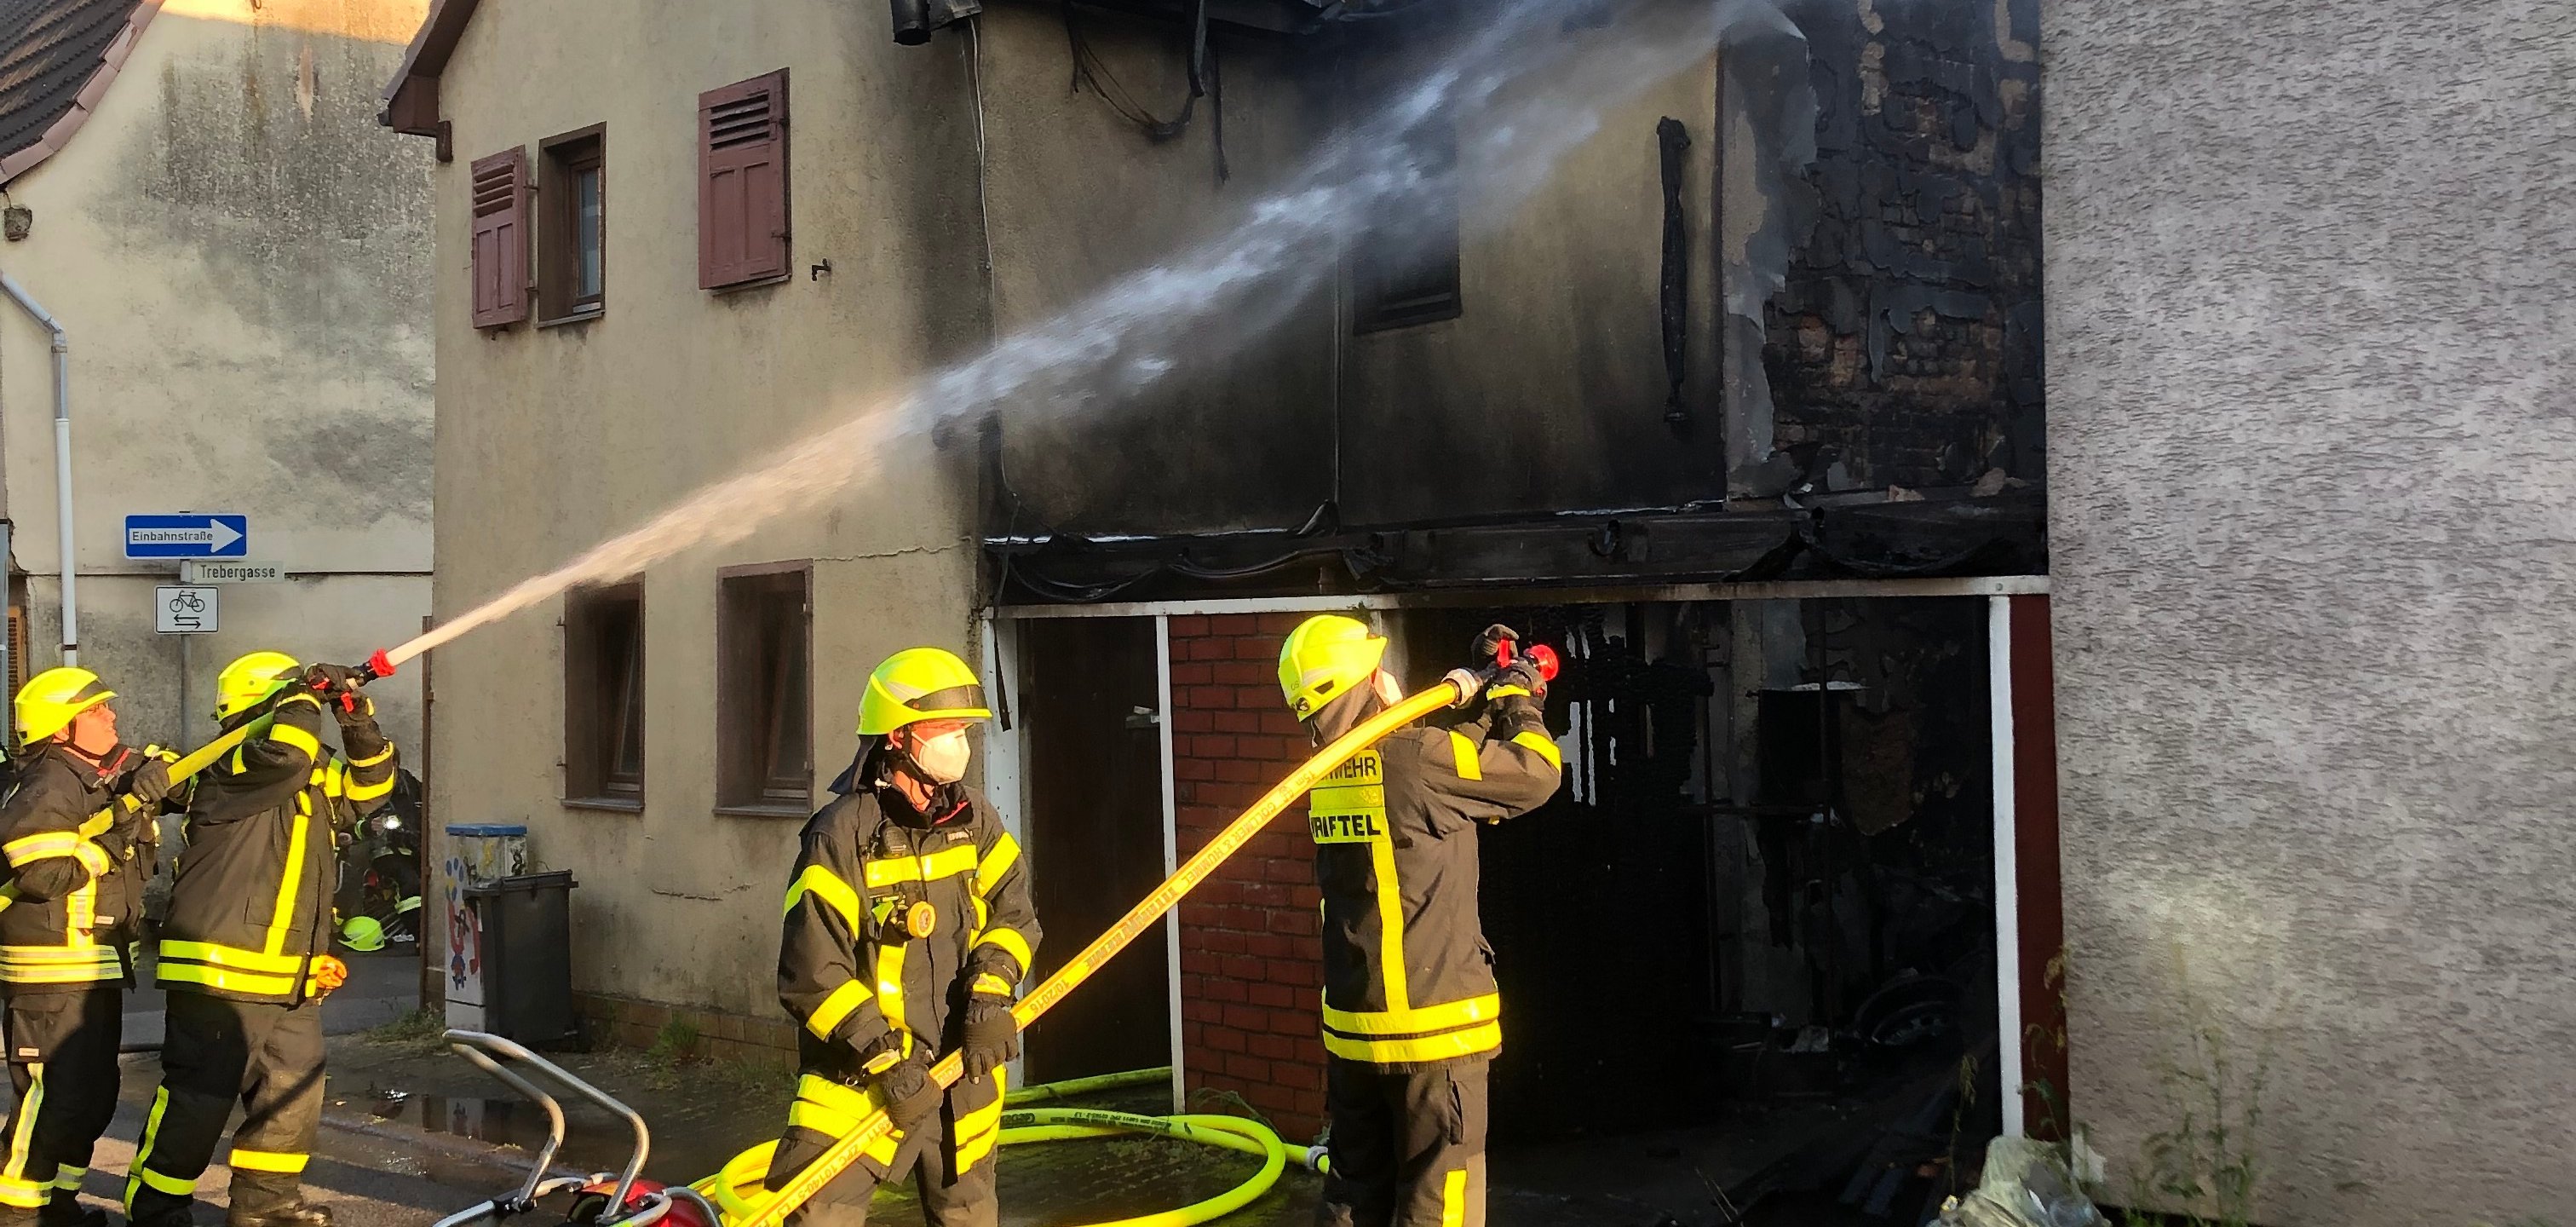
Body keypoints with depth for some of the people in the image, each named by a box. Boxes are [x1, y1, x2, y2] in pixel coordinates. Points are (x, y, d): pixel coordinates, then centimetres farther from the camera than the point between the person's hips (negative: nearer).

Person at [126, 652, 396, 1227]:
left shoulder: (313, 777, 16)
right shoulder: (232, 771, -12)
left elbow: (366, 787, 18)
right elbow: (282, 755, -32)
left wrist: (358, 721, 2)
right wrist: (308, 698, -16)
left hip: (292, 983, 9)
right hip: (223, 970, -9)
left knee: (295, 1093, 13)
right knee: (197, 1097, -4)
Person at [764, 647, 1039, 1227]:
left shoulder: (973, 819, 4)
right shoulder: (843, 835, -15)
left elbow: (1014, 913, 6)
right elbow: (811, 975, -17)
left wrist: (989, 996, -12)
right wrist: (885, 1059, -19)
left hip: (963, 1063, 6)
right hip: (862, 1071, -5)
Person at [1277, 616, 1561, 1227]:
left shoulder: (1330, 771, 7)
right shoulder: (1416, 758, -17)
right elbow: (1534, 775, -7)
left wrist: (1485, 696, 19)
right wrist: (1518, 700, 8)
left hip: (1352, 1030, 8)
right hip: (1431, 1028, -7)